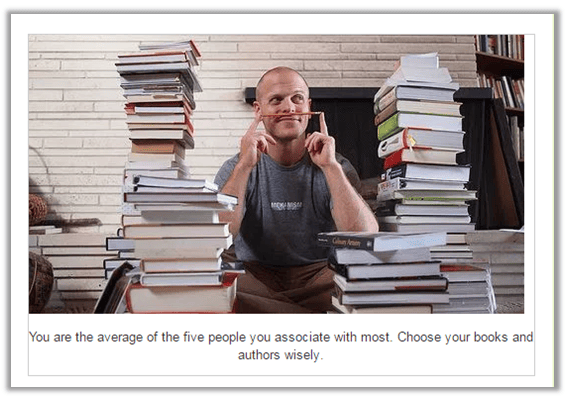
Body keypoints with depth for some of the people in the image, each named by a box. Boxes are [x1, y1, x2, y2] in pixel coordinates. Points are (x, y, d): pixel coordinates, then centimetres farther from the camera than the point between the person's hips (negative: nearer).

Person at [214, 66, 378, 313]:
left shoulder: (335, 167, 3)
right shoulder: (236, 169, 4)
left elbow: (366, 237, -14)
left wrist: (330, 167, -19)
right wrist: (244, 166, -19)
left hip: (320, 278, -1)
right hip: (255, 280, 2)